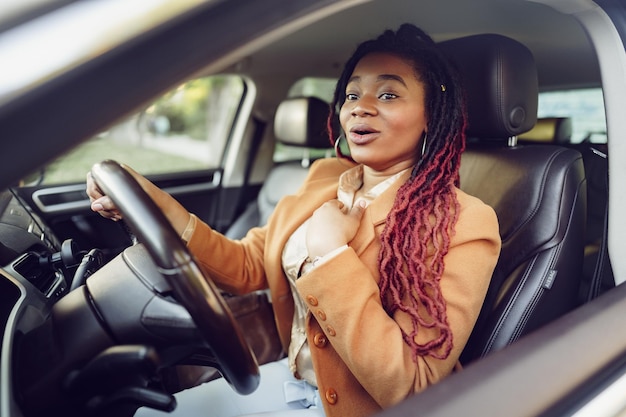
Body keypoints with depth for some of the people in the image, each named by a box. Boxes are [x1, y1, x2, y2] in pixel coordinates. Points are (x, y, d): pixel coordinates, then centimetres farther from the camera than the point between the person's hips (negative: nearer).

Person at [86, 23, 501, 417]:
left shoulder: (465, 224, -21)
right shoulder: (325, 177, -1)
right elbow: (248, 266, 0)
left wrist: (329, 253, -27)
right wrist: (160, 208, -15)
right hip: (293, 378, 6)